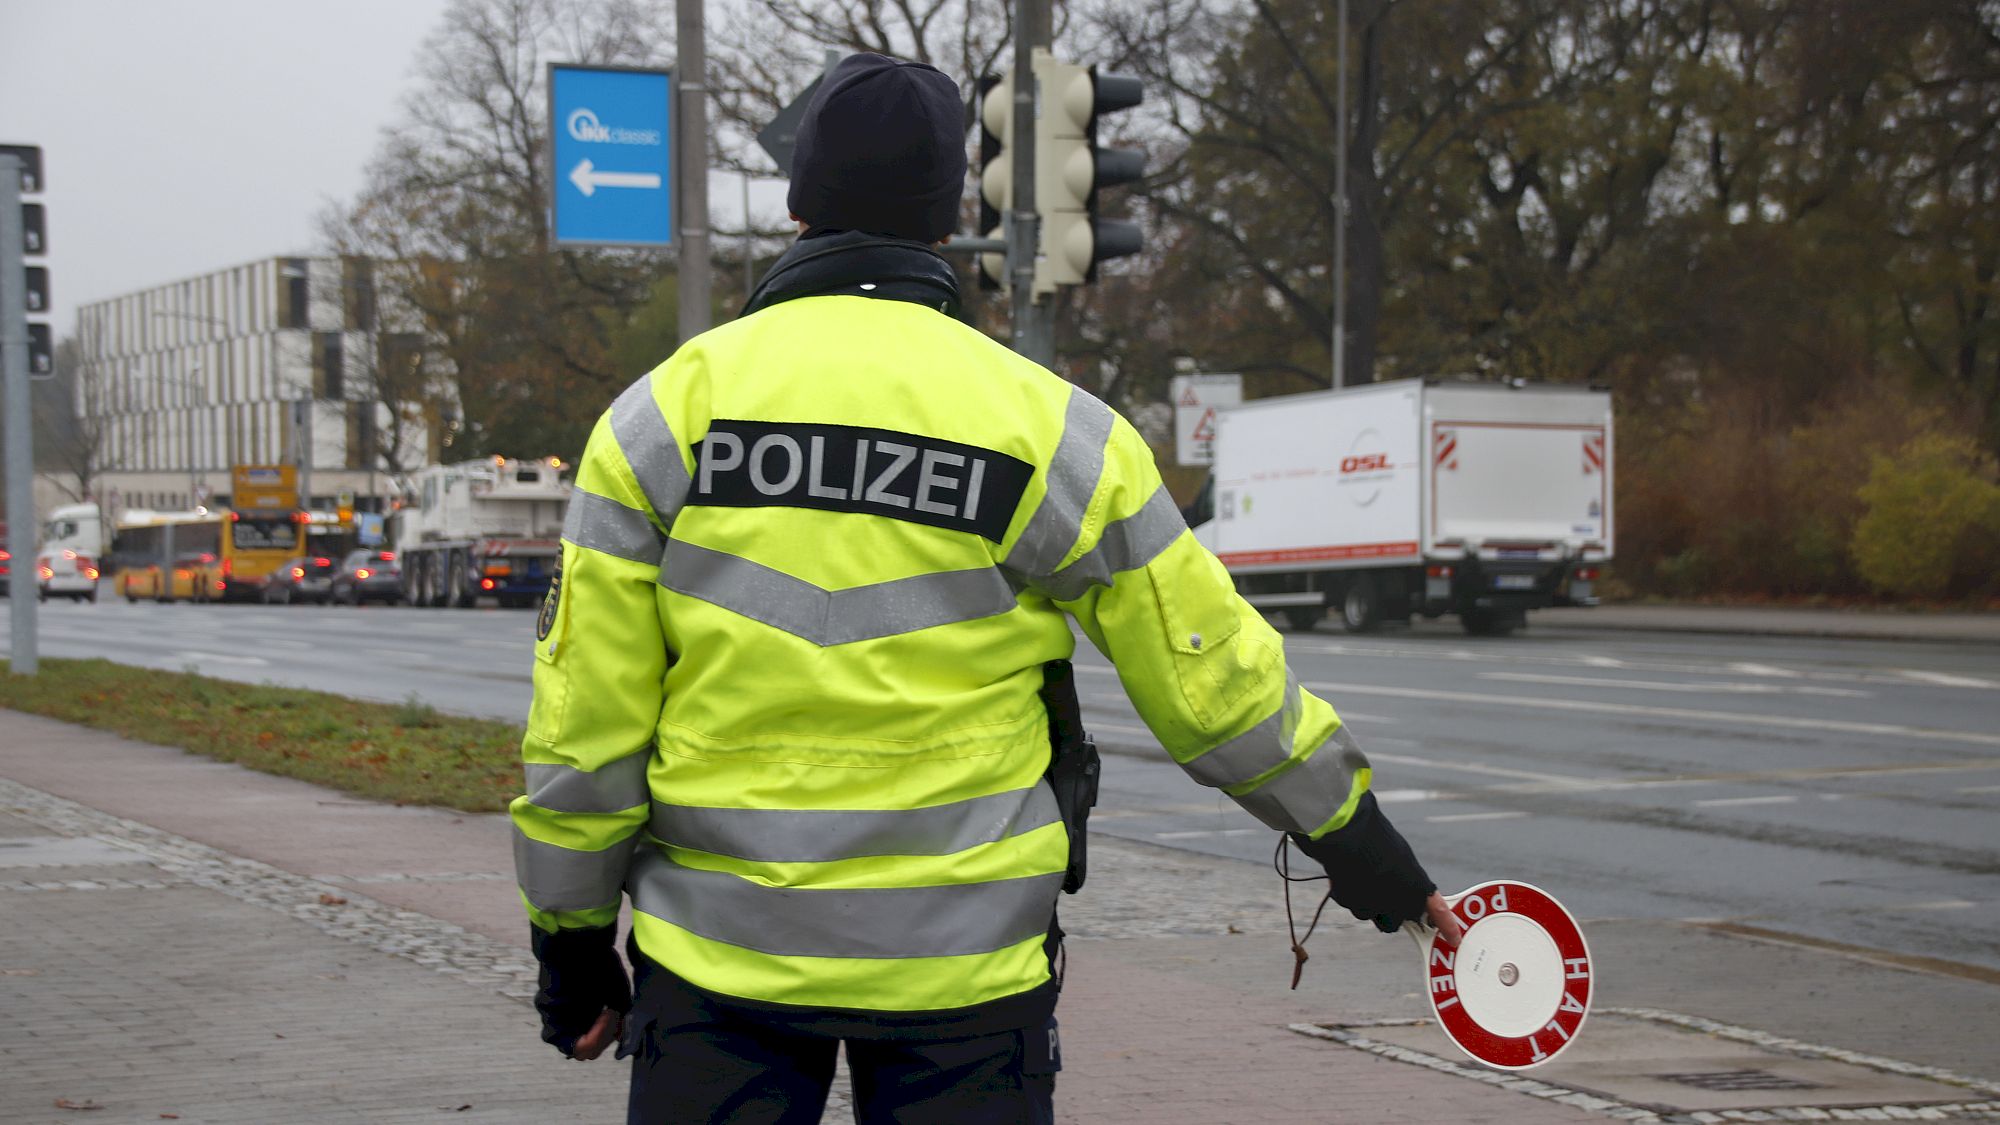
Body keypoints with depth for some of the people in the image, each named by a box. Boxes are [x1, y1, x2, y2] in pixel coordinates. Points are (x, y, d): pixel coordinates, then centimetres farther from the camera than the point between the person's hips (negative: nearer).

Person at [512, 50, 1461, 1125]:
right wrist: (1357, 840, 18)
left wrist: (571, 944, 10)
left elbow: (581, 722, -1)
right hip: (966, 964, 0)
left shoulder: (661, 413, -1)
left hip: (717, 955, 1)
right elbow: (1216, 681, 3)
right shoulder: (1053, 430, -3)